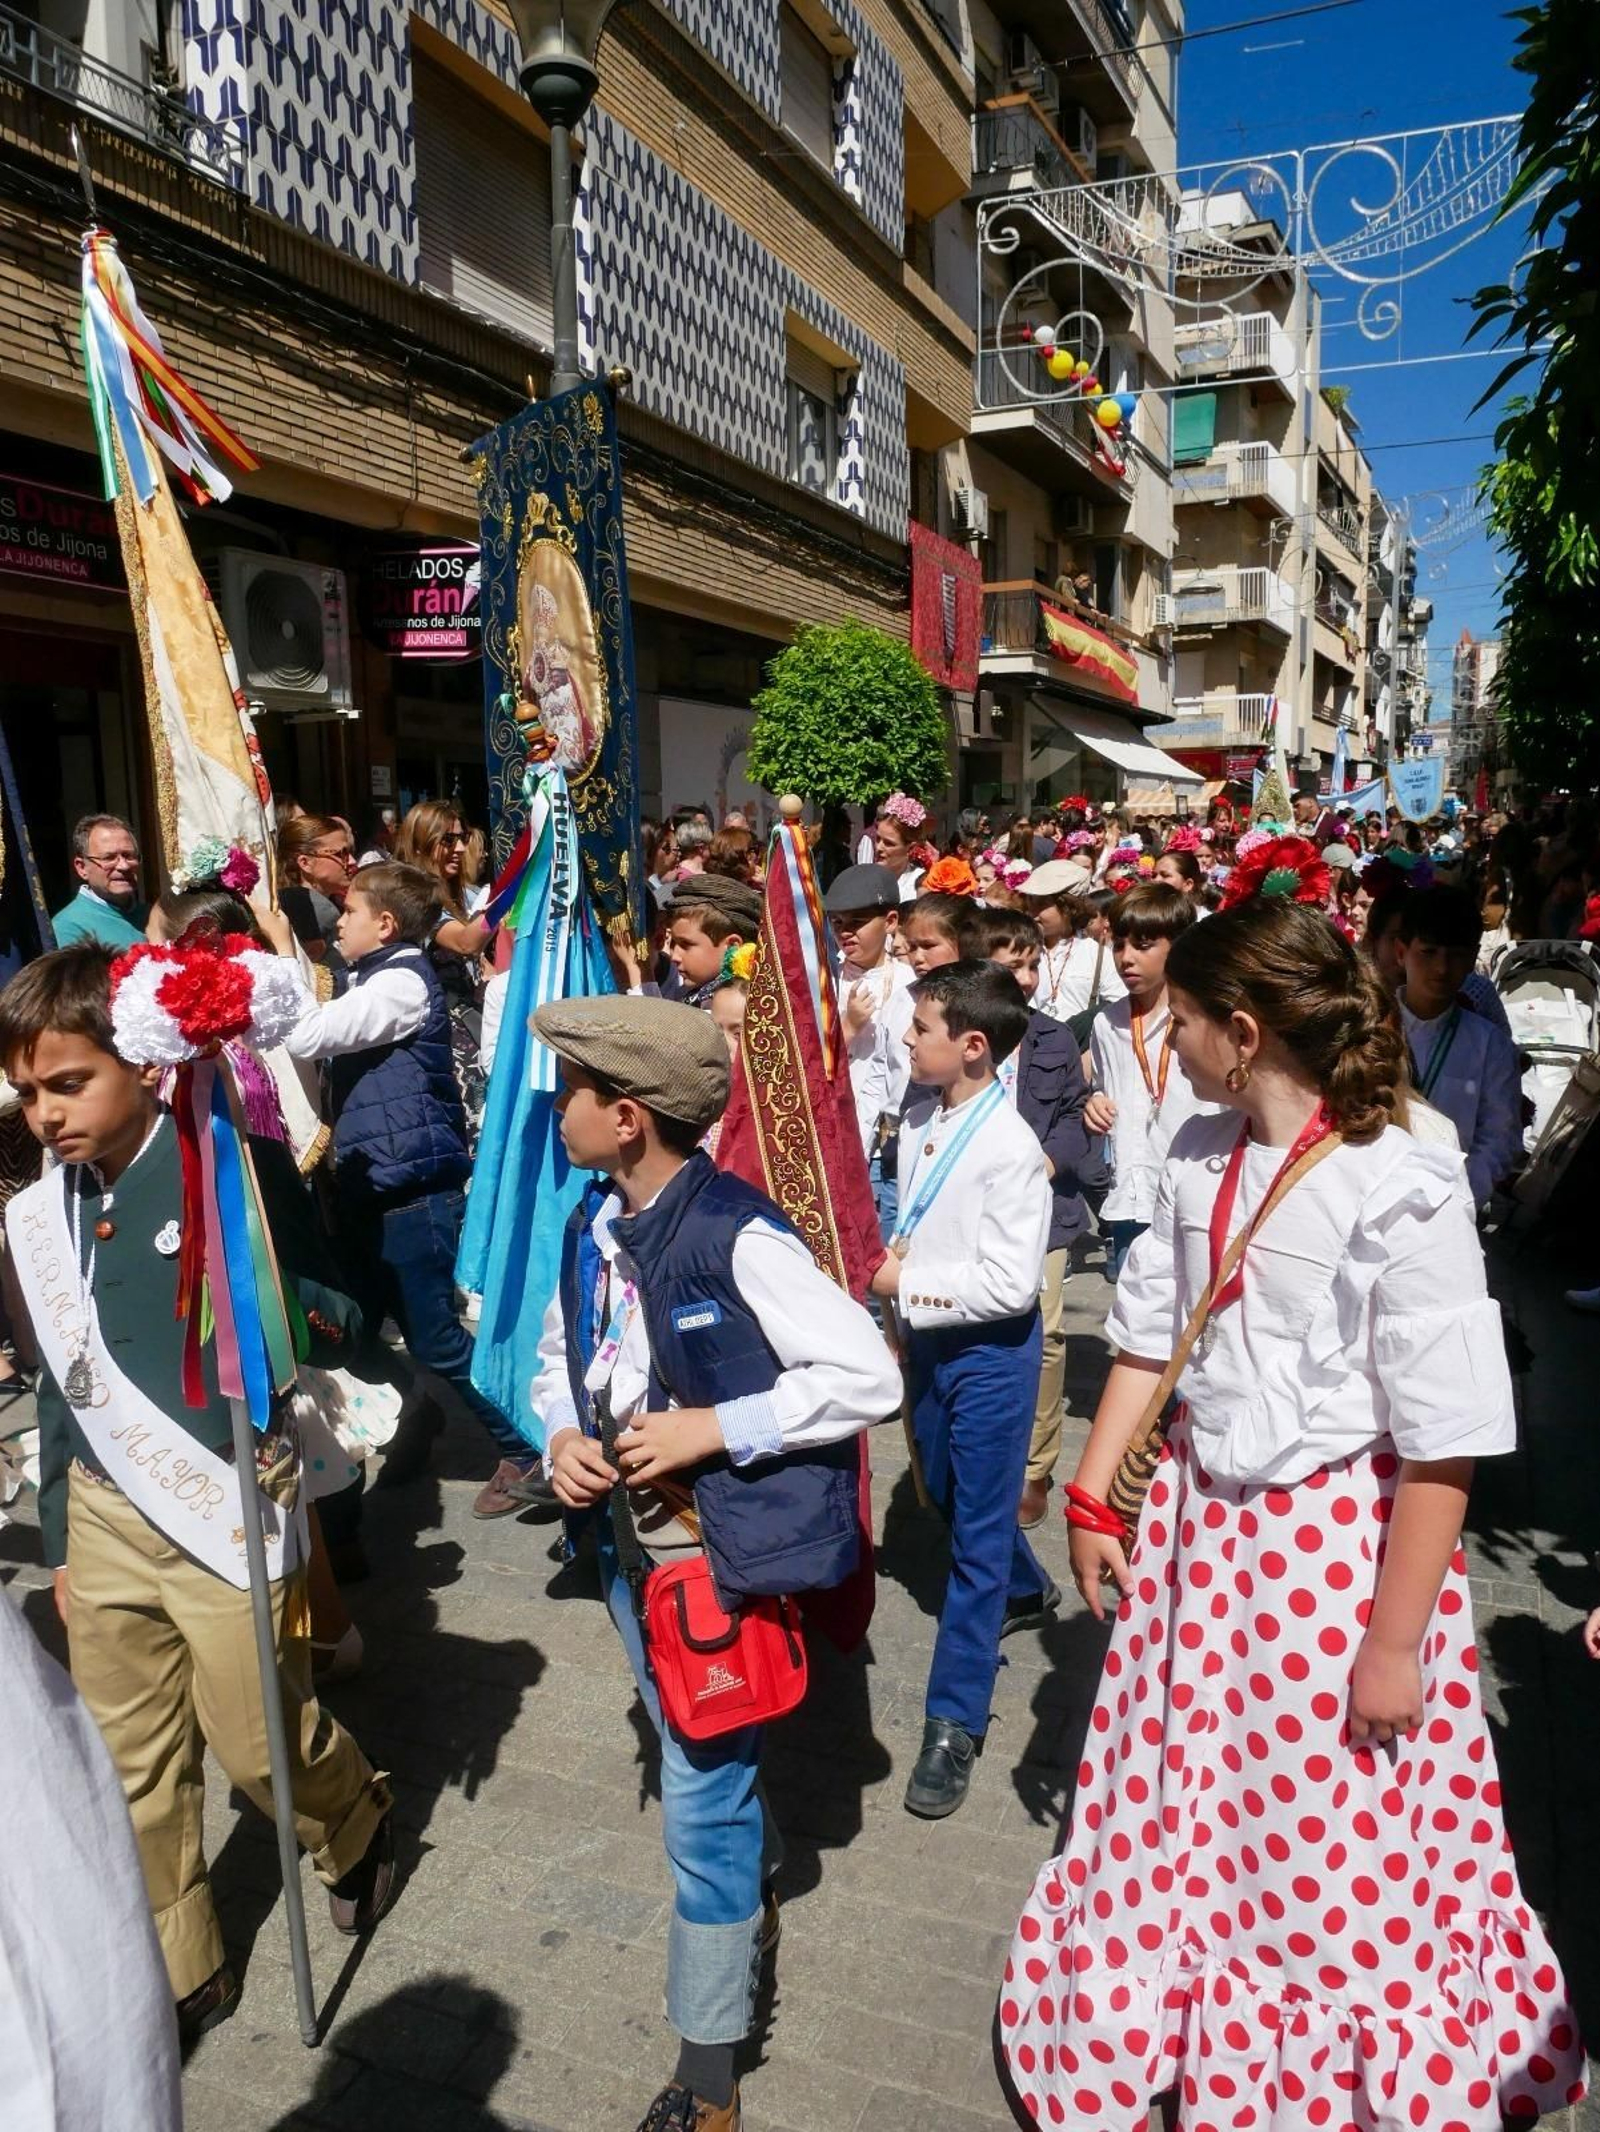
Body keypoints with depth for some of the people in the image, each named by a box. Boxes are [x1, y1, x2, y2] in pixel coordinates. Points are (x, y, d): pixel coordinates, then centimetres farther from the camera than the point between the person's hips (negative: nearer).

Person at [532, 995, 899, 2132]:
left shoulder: (739, 1236, -24)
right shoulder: (592, 1229, -1)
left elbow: (869, 1376, -24)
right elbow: (560, 1356, 14)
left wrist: (715, 1428, -25)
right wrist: (561, 1434, -8)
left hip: (721, 1556, -7)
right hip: (630, 1542, 7)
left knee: (703, 1800, 4)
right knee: (704, 1766, 27)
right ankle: (756, 1898, 56)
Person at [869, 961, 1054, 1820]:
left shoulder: (1010, 1146, -23)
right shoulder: (920, 1119, -1)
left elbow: (1012, 1284, -25)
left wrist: (907, 1285, -19)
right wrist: (891, 1259, -1)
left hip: (989, 1350, -8)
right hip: (927, 1336, 9)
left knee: (978, 1531, 1)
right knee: (950, 1492, 26)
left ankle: (955, 1722, 11)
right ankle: (1026, 1589, 55)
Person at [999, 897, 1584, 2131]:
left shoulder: (1399, 1191, -21)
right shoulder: (1203, 1157, -2)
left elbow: (1443, 1445, -18)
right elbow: (1149, 1335, 8)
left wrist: (1393, 1645, -14)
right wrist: (1094, 1498, 10)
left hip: (1339, 1550, -6)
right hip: (1198, 1524, 6)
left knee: (1333, 1859, 12)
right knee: (1173, 1815, 21)